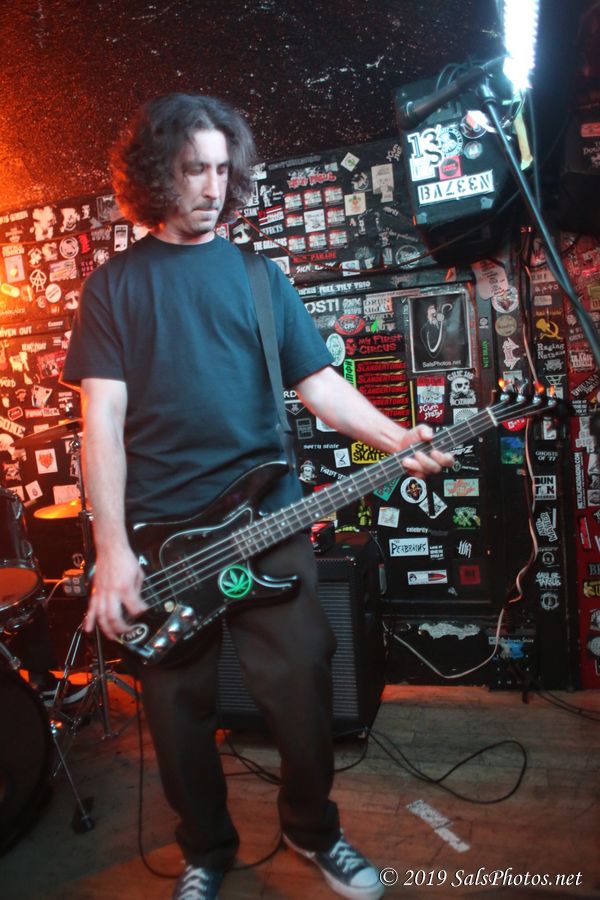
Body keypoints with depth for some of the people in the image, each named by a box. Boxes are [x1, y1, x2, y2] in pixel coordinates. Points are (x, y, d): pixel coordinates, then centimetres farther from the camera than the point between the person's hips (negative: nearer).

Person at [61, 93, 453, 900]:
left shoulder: (259, 276, 11)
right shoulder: (114, 283, 6)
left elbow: (318, 382, 7)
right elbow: (103, 416, -3)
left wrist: (398, 441, -10)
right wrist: (113, 549, -12)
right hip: (160, 530, 0)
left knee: (302, 684, 3)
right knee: (178, 706, 9)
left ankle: (314, 830, 33)